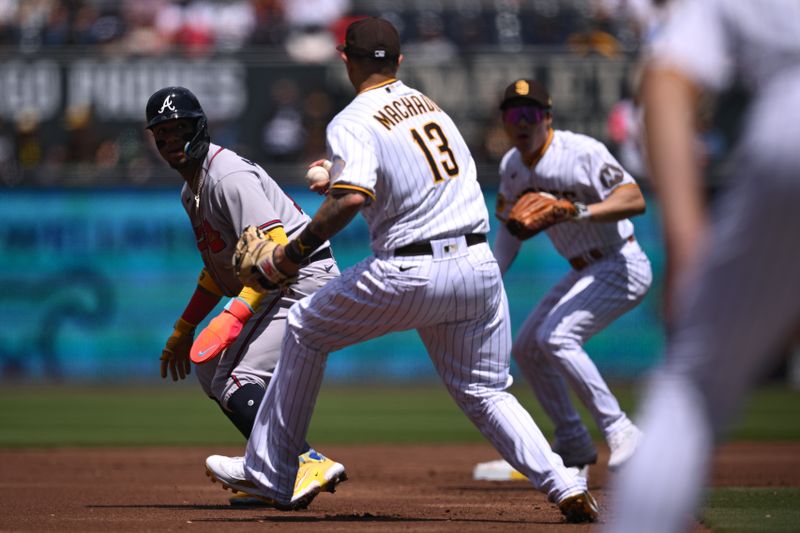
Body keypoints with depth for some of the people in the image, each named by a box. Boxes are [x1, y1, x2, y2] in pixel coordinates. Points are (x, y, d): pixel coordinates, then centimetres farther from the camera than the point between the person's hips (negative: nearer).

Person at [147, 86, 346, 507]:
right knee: (210, 369, 16)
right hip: (274, 289, 11)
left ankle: (310, 464, -30)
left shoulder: (229, 177, -18)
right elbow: (219, 266, 26)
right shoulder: (191, 190, 15)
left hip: (305, 279, -11)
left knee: (237, 381, -21)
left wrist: (234, 316, -33)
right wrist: (183, 329, 24)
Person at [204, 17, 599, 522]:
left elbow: (352, 199, -22)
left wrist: (287, 257, -14)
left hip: (411, 272, -5)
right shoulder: (429, 104, 17)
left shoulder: (353, 123, -5)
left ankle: (269, 472, 17)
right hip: (479, 267, 5)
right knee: (484, 392, 17)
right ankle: (566, 487, -3)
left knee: (305, 329, 16)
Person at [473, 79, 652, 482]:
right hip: (584, 273, 9)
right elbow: (511, 229, 16)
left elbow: (635, 199, -31)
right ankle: (573, 447, 28)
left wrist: (581, 211, -44)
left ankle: (619, 431, -23)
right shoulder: (512, 167, 4)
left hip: (620, 265, -9)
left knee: (556, 337, -27)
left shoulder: (582, 152, -21)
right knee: (527, 348, 15)